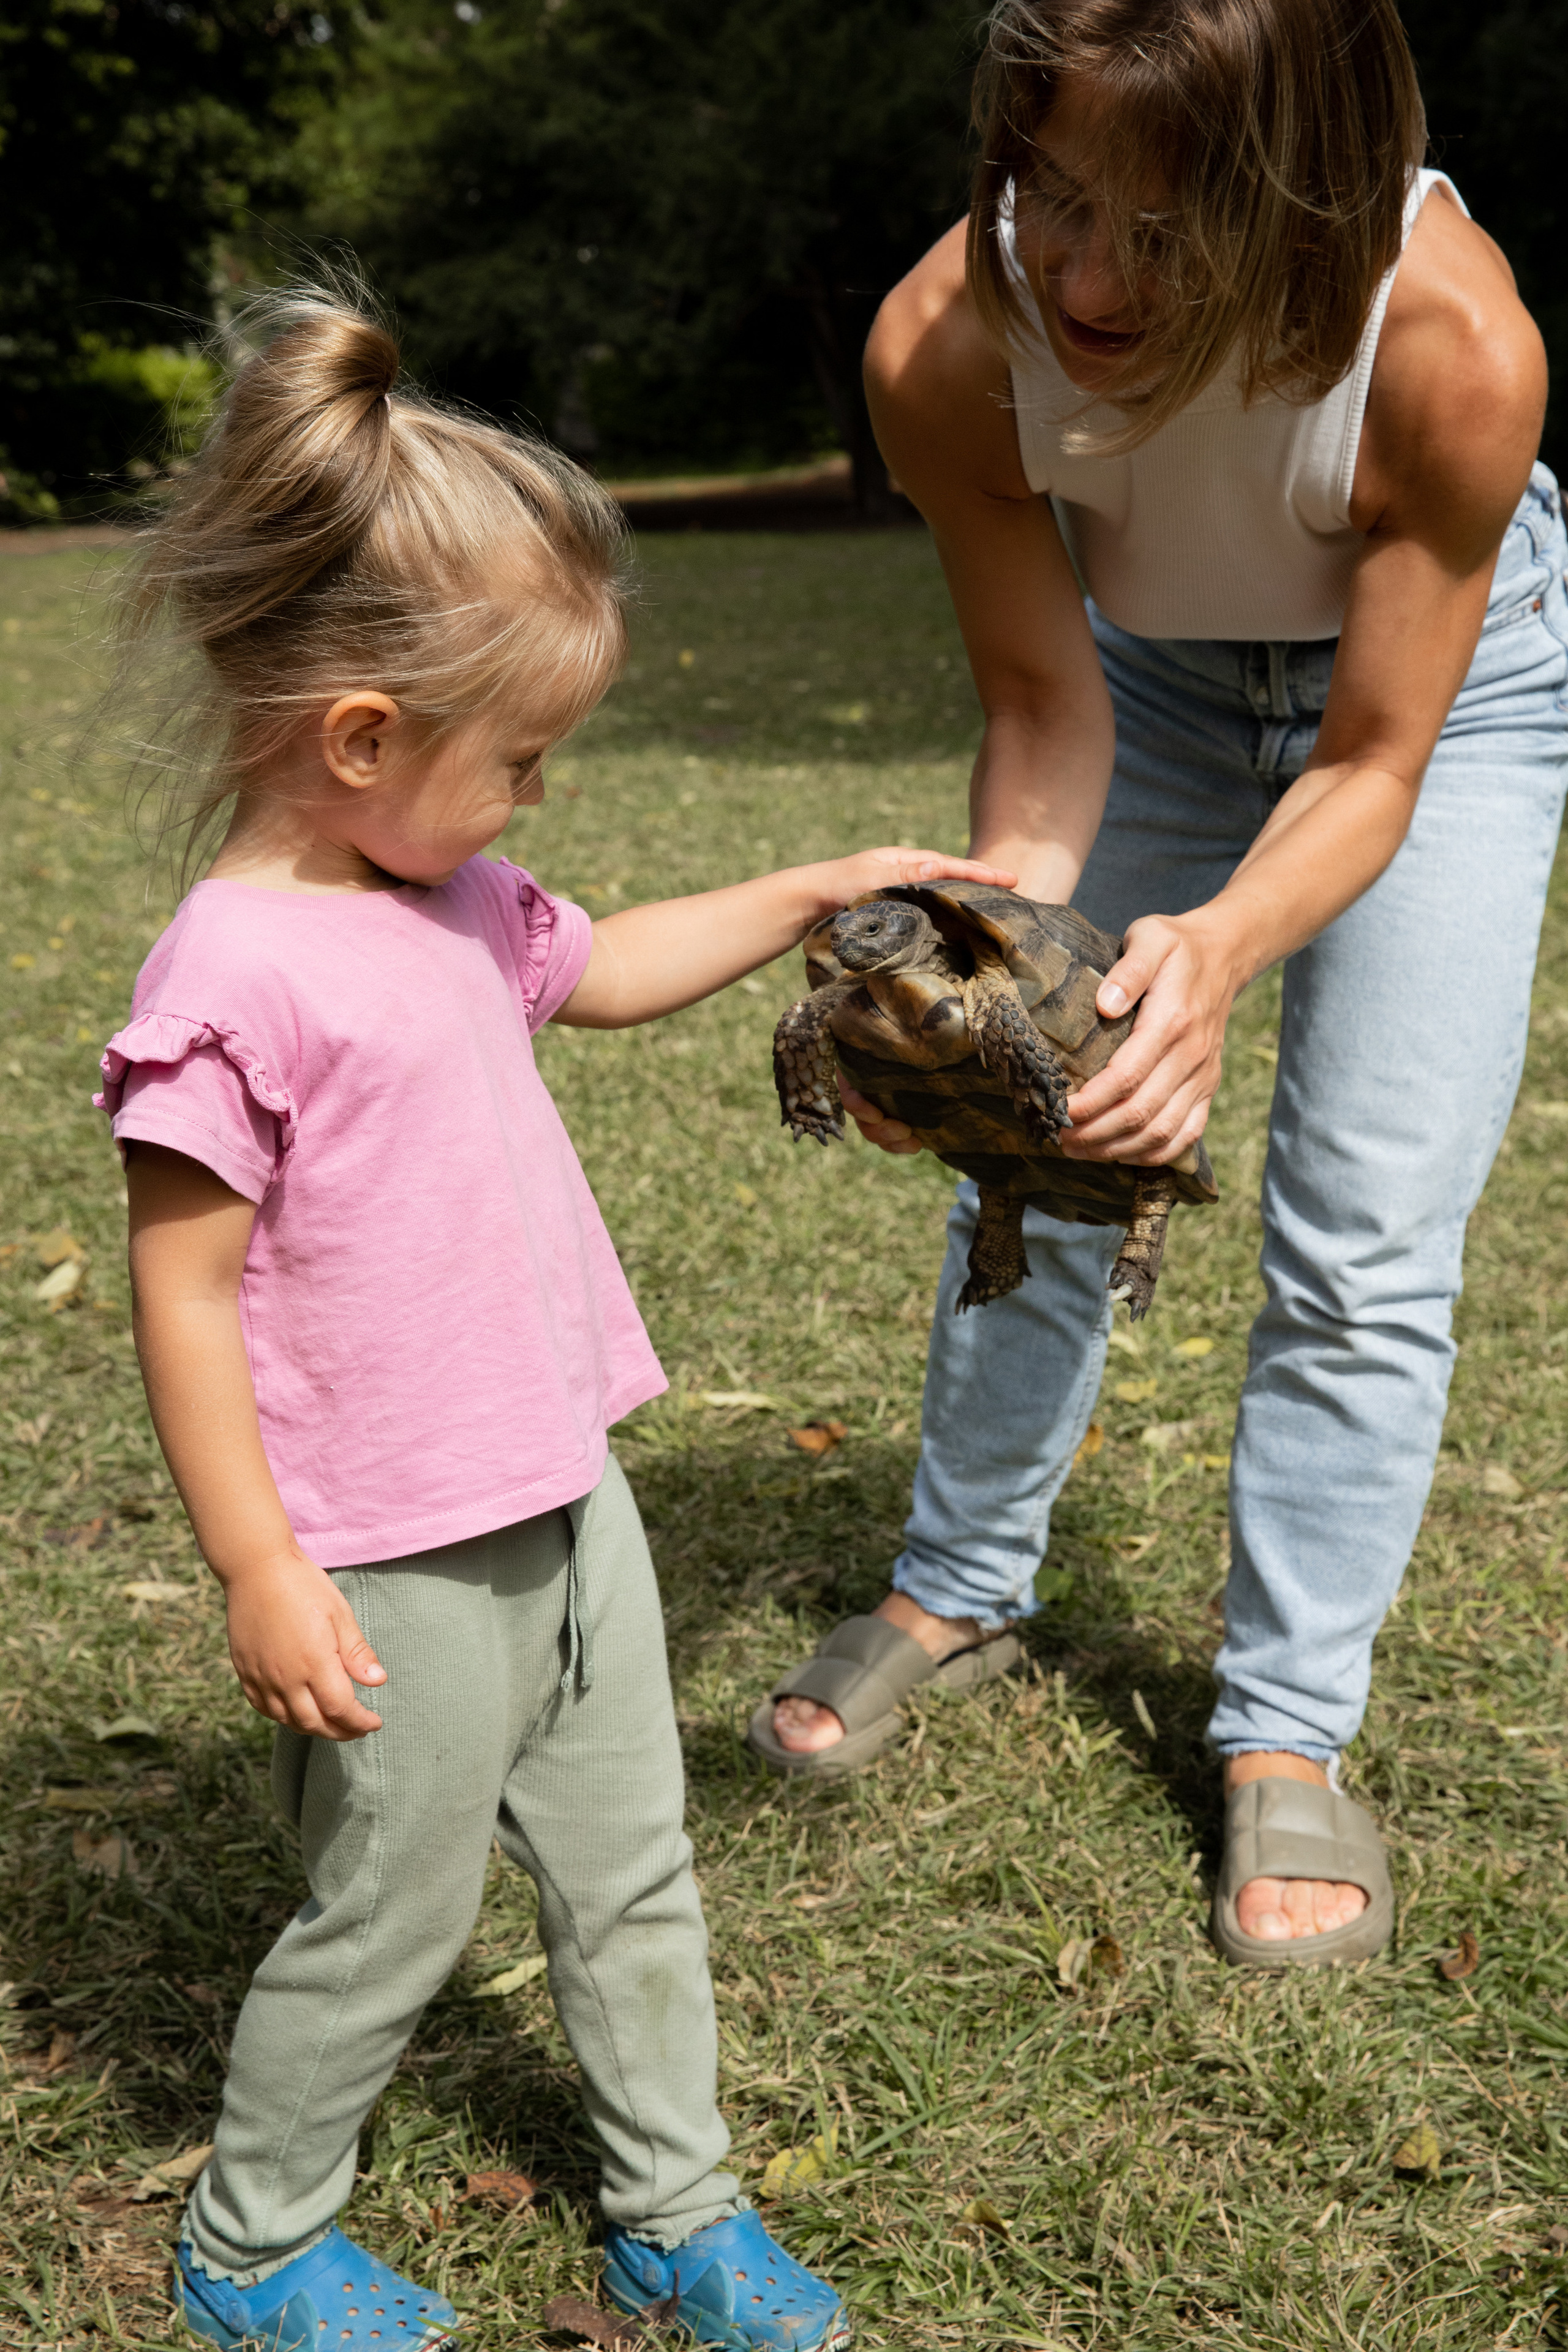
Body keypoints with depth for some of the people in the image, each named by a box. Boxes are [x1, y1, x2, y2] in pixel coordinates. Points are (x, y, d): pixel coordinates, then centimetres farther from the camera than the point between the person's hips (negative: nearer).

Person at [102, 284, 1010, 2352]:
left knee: (633, 1884, 19)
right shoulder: (239, 973, -23)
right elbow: (182, 1302, -21)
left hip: (566, 1504, 8)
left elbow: (605, 970, 25)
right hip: (400, 1567, -8)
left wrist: (809, 895, 20)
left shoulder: (447, 901, 4)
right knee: (390, 1923, 11)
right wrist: (262, 1579, -19)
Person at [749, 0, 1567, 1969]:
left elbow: (1372, 764, -29)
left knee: (1364, 1240, -6)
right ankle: (961, 1590, 32)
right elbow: (1043, 707, -21)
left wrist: (1220, 944, -48)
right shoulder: (946, 345, -33)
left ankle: (1287, 1733, 12)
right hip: (1157, 679, 3)